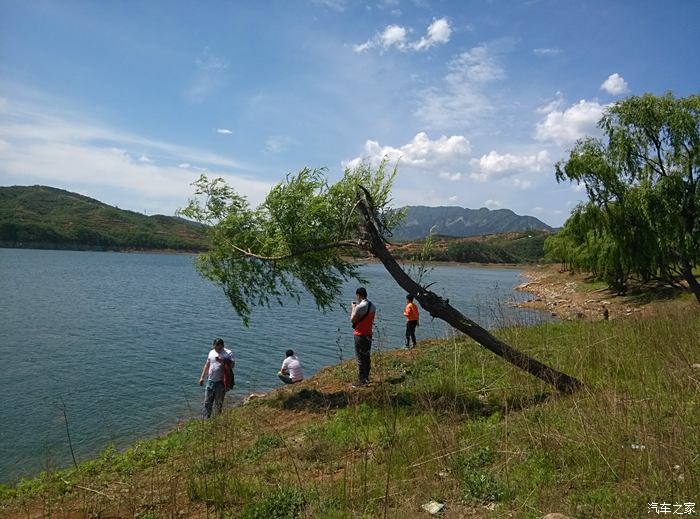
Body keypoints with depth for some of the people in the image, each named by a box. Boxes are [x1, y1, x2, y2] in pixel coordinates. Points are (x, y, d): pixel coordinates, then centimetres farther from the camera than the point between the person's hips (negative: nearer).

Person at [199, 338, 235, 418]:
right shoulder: (211, 352, 8)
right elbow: (207, 365, 16)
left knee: (219, 403, 5)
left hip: (220, 382, -5)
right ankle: (206, 418, 21)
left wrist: (222, 361, -28)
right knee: (207, 402, 11)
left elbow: (232, 364, -17)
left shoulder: (228, 353, -7)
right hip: (210, 381, 5)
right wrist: (202, 377, 14)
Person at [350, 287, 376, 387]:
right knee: (367, 357, 16)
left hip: (360, 335, -8)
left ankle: (361, 380, 0)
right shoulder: (373, 306, 7)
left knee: (360, 358, -3)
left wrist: (353, 308, 2)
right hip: (369, 334, 8)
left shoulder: (359, 306, -18)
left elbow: (352, 319, -12)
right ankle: (366, 378, 25)